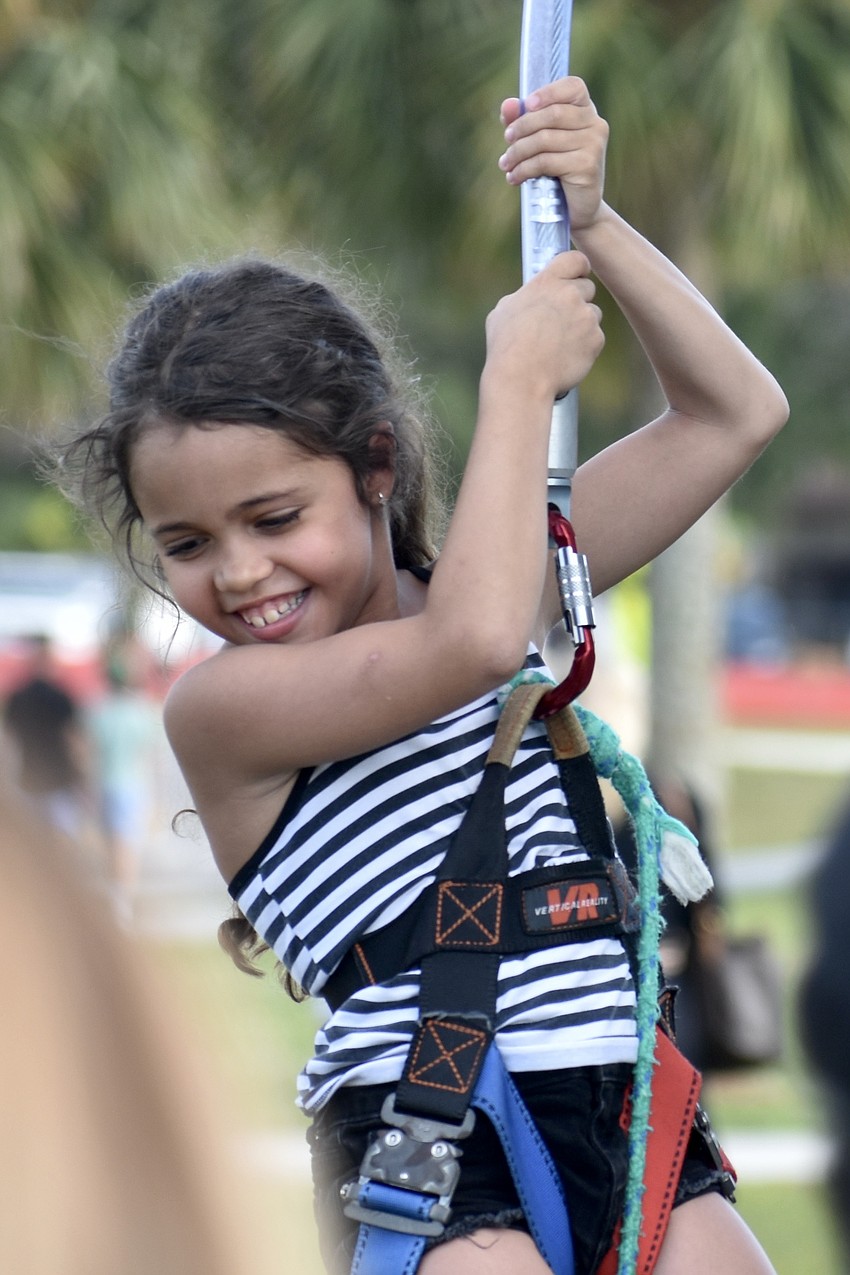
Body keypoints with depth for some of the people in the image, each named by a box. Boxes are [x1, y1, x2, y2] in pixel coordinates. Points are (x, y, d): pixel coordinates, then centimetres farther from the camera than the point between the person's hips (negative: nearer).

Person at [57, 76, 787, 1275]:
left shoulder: (509, 577, 11)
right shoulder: (219, 704, -7)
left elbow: (735, 413, 14)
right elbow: (474, 641, -22)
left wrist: (589, 228, 2)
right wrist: (520, 377, -10)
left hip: (628, 1107, 6)